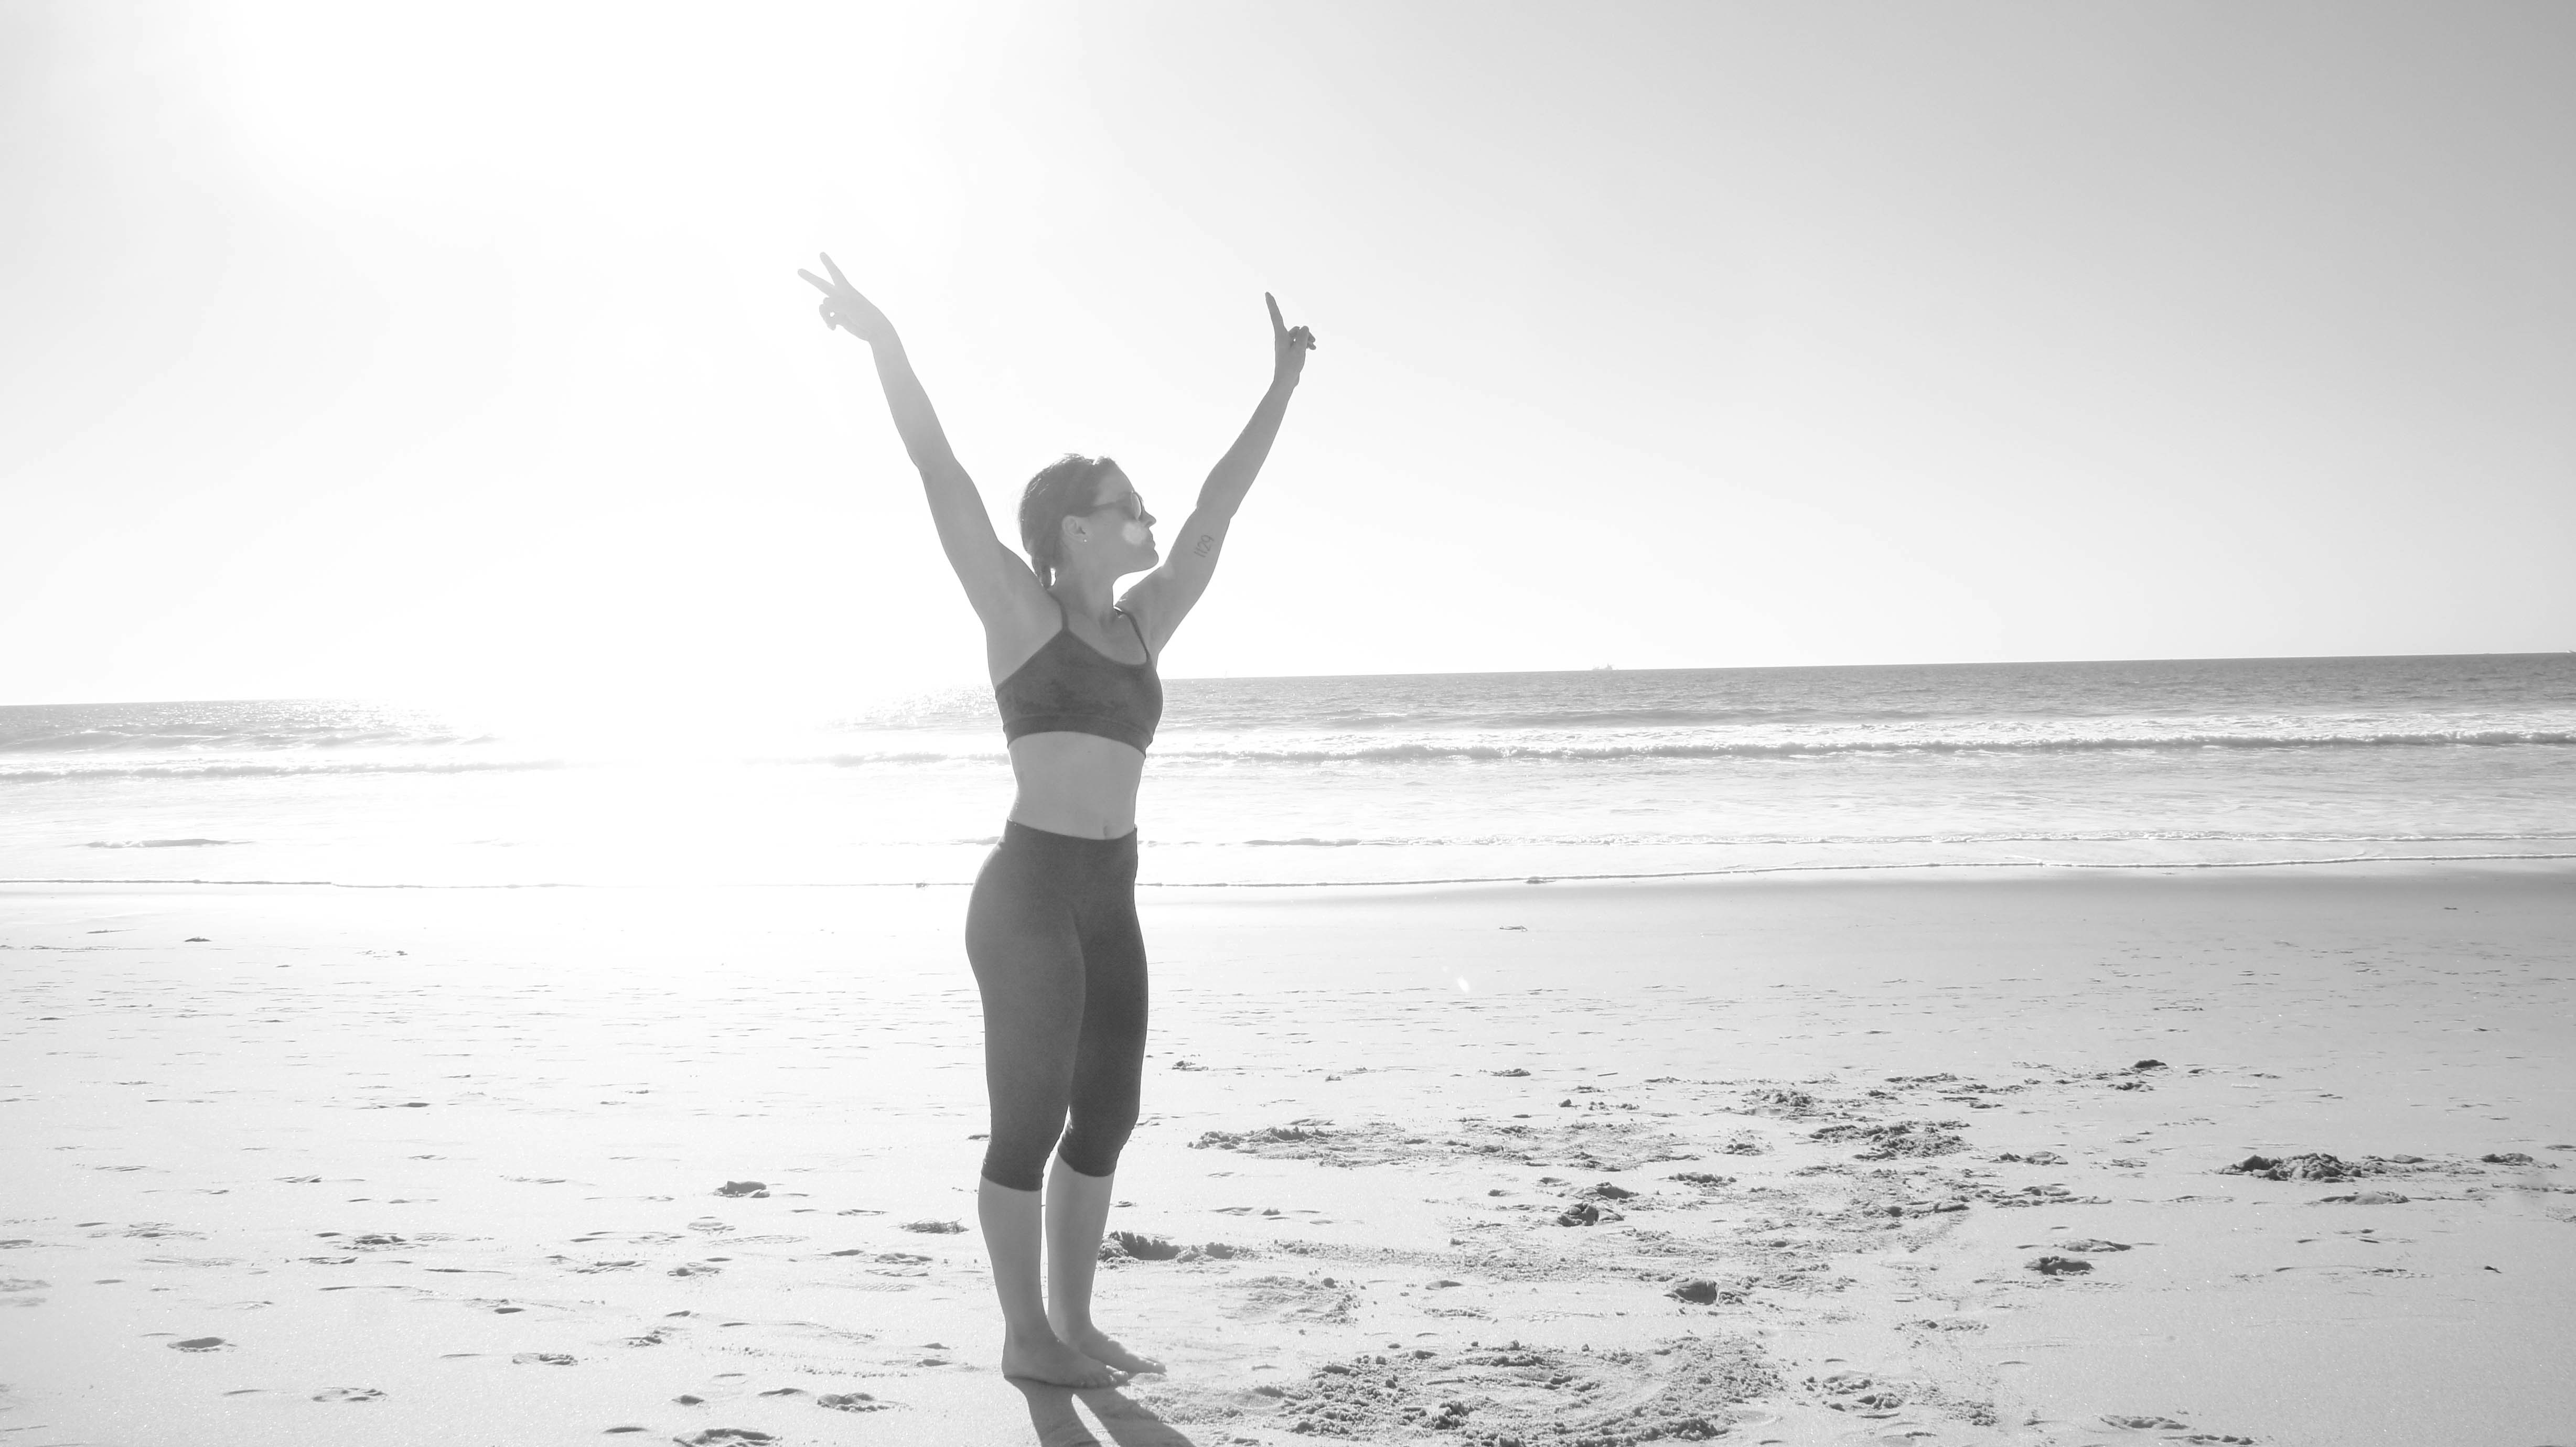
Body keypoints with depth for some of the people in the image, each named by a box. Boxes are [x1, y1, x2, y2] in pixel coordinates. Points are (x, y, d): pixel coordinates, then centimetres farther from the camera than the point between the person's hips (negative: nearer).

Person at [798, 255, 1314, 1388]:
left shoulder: (1139, 626, 13)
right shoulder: (1023, 612, -5)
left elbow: (1214, 515, 19)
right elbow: (942, 478, -14)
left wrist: (1280, 389, 22)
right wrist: (884, 341, -22)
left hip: (1107, 901, 8)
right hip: (1029, 893, -8)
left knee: (1106, 1115, 12)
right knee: (1030, 1122, 2)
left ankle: (1073, 1319, 26)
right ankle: (1027, 1334, 16)